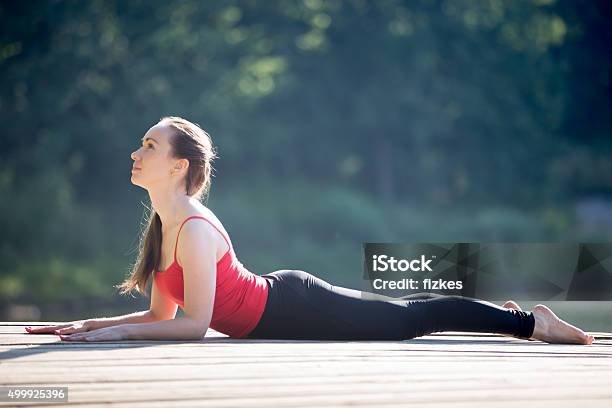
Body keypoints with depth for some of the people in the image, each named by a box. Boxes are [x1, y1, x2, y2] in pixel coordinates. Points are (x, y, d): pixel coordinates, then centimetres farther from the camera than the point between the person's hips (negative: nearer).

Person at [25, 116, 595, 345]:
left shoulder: (195, 230, -26)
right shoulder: (165, 222, 2)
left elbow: (193, 323, -29)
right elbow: (161, 313, 8)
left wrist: (115, 332, -28)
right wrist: (87, 325, 1)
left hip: (294, 310, -8)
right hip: (280, 298, 8)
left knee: (406, 319, 2)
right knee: (402, 315, 22)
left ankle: (531, 321, 13)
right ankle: (507, 314, 39)